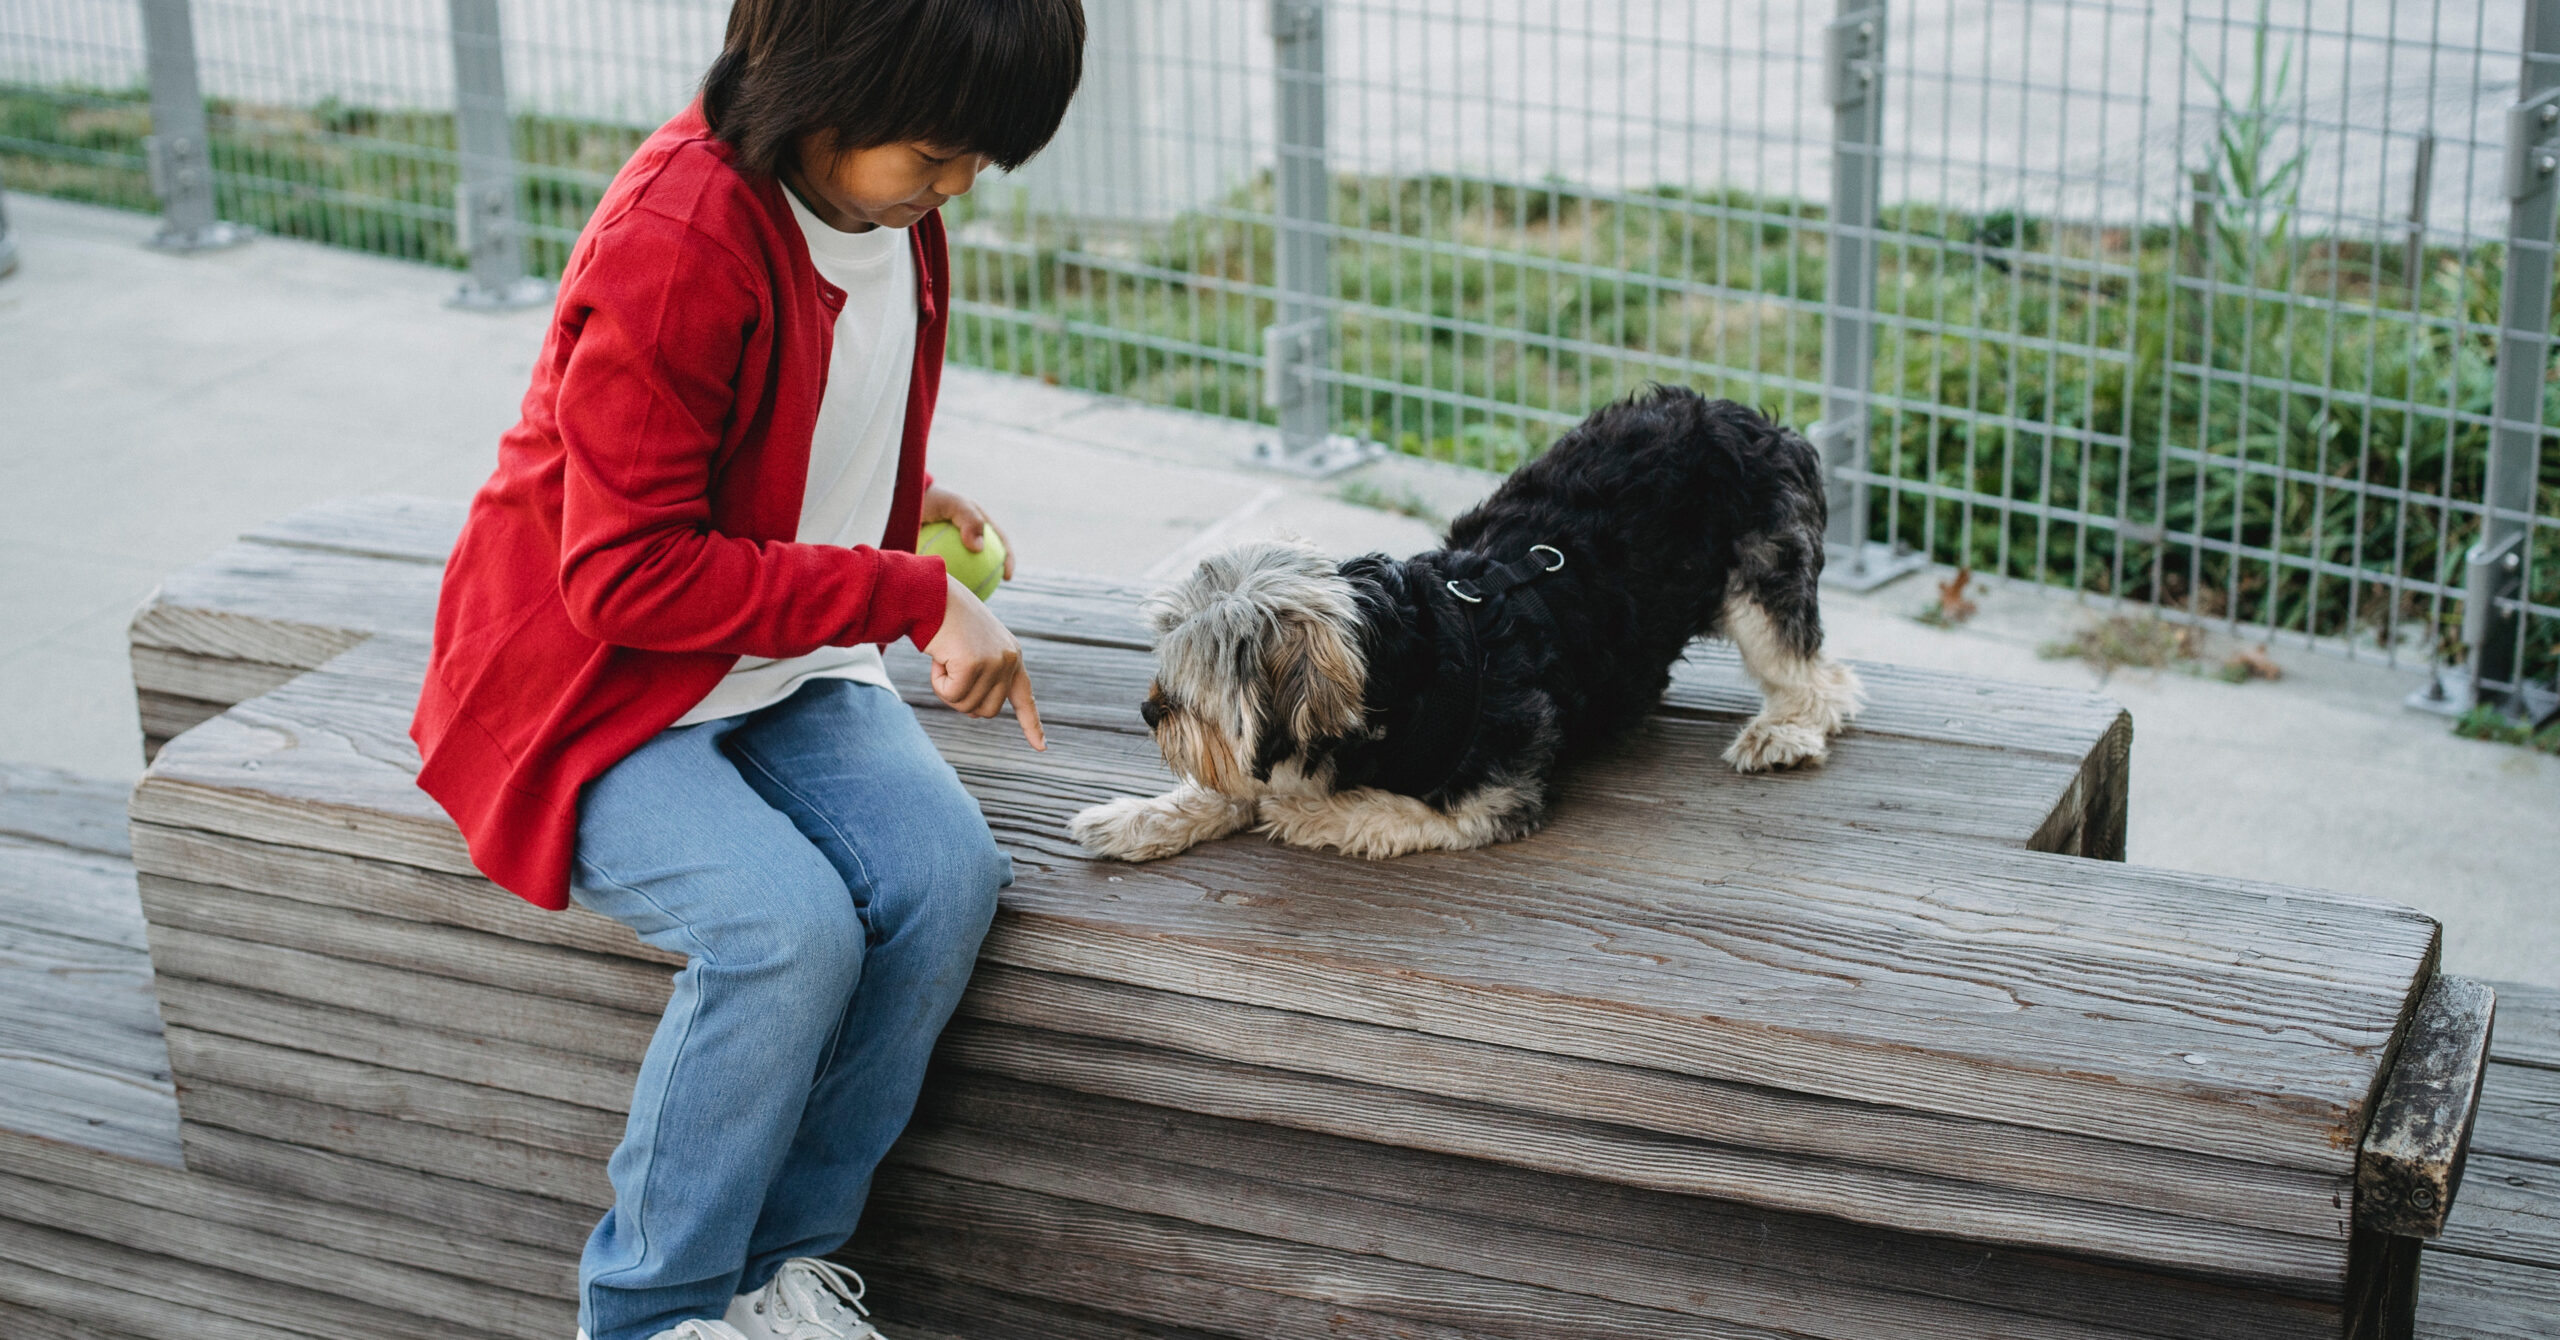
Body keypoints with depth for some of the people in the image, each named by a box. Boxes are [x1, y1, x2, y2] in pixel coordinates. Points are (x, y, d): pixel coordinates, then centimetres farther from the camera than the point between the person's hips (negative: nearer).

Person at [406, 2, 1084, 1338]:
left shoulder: (888, 201, 0)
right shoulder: (674, 245, -27)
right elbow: (629, 576, -26)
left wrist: (901, 500, 4)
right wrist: (909, 594, -25)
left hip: (785, 669, 7)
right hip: (593, 686, -7)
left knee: (946, 872, -19)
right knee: (791, 924, -29)